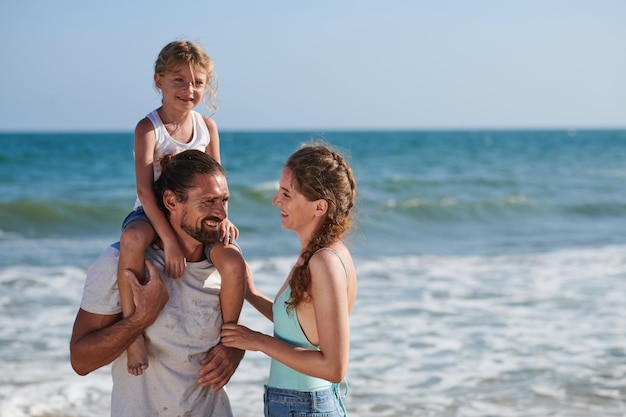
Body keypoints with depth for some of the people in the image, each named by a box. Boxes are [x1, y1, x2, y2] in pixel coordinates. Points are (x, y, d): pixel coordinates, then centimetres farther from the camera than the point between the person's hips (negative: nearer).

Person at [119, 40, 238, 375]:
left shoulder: (207, 127, 0)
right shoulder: (148, 128, -18)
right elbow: (144, 190, -27)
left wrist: (222, 218, -14)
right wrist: (169, 240, -36)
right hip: (151, 214, -6)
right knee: (133, 239, -40)